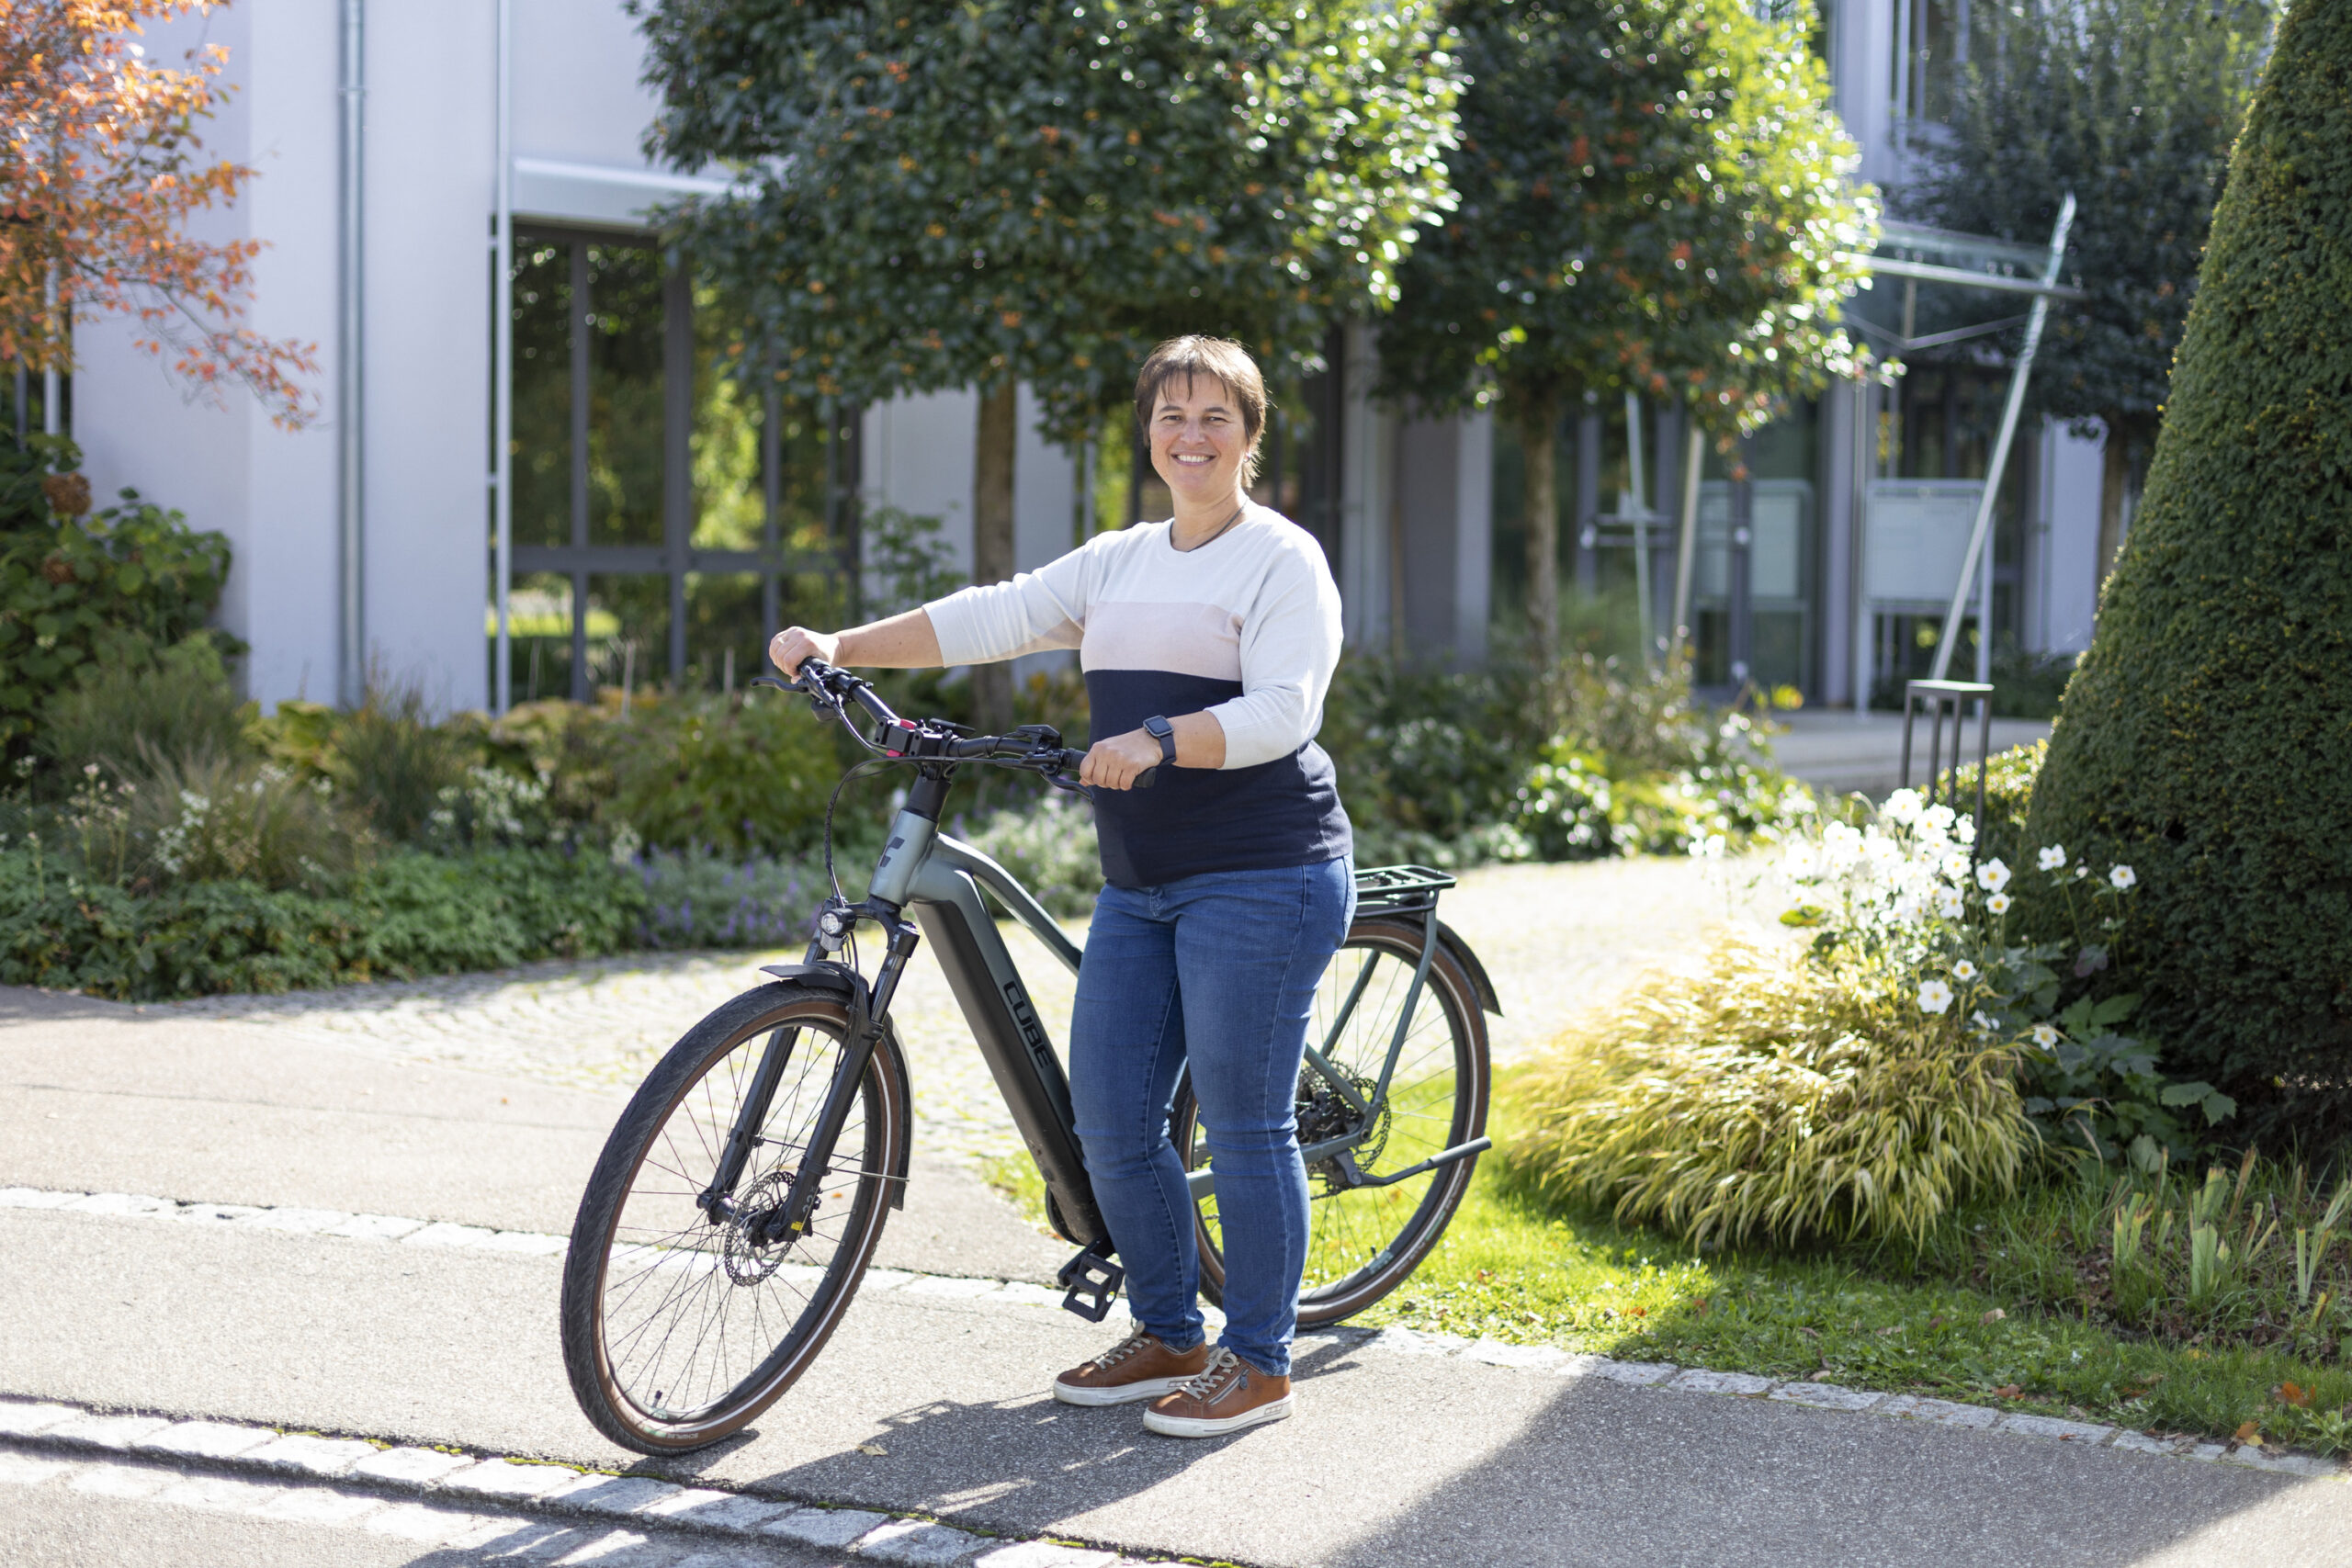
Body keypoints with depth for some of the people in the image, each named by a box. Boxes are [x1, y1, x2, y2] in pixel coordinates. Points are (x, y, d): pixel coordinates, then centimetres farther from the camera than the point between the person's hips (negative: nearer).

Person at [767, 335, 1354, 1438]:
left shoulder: (1283, 560, -3)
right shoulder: (1119, 562, 18)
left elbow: (1279, 714, -16)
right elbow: (994, 618, 11)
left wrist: (1155, 741, -32)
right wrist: (840, 646, 1)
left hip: (1259, 879, -7)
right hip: (1140, 886, 7)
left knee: (1244, 1126, -4)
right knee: (1109, 1121, 5)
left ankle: (1258, 1363, 8)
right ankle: (1167, 1334, 22)